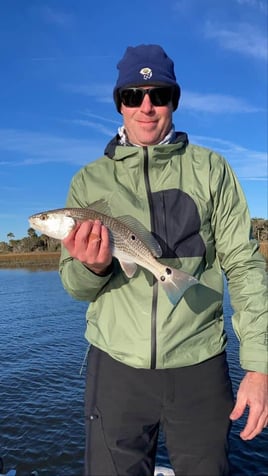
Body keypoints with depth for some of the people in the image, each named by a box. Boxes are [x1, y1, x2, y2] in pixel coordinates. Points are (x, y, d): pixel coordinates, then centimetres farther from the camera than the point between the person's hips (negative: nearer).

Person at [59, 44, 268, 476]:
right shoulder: (89, 180, 3)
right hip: (115, 363, 1)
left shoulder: (211, 169, 0)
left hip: (200, 364, 0)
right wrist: (92, 268, -19)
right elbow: (73, 283, 5)